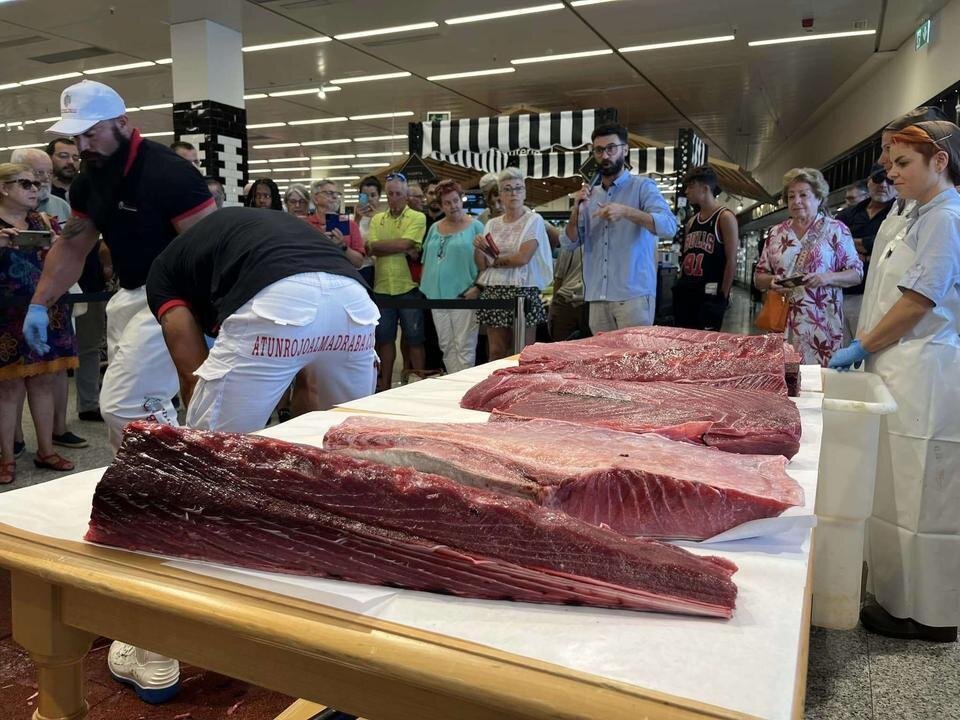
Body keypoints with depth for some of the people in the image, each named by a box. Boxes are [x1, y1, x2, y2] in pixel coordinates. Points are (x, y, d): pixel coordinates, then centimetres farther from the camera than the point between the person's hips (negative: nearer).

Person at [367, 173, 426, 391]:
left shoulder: (417, 218, -1)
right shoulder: (377, 219, 12)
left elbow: (404, 243, -15)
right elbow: (372, 249, -3)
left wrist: (379, 245, -6)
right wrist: (400, 248, -16)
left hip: (408, 286, -4)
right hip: (382, 287, 4)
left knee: (414, 339, 3)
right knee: (384, 338, 12)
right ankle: (385, 385, 24)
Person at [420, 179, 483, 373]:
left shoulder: (475, 226, -1)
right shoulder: (435, 228, 15)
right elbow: (427, 261, 21)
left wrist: (478, 286, -15)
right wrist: (425, 287, 13)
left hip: (464, 296, -6)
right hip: (437, 295, 6)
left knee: (464, 346, -5)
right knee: (446, 346, 10)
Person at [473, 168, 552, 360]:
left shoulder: (534, 220, -1)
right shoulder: (492, 224, 13)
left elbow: (523, 258, -12)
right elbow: (482, 265, 10)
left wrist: (494, 261, 0)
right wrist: (478, 249, -10)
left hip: (523, 292, -4)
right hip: (493, 293, 4)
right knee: (495, 352, 4)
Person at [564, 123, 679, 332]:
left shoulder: (642, 187, 2)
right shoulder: (589, 195, 16)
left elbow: (669, 226, -13)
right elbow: (569, 243, 12)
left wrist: (626, 212, -25)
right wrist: (576, 209, -5)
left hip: (634, 294, -4)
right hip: (597, 297, 4)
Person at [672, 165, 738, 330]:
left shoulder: (725, 217, -5)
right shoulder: (692, 222, 17)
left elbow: (731, 261, -11)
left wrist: (723, 296, -15)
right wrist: (680, 286, 14)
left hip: (709, 293, -7)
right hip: (685, 292, 7)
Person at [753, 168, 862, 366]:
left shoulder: (835, 229, 3)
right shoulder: (776, 232, 12)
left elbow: (856, 273, 3)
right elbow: (759, 276, 15)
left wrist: (828, 277, -15)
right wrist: (771, 281, -7)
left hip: (822, 323, -2)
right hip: (782, 322, 3)